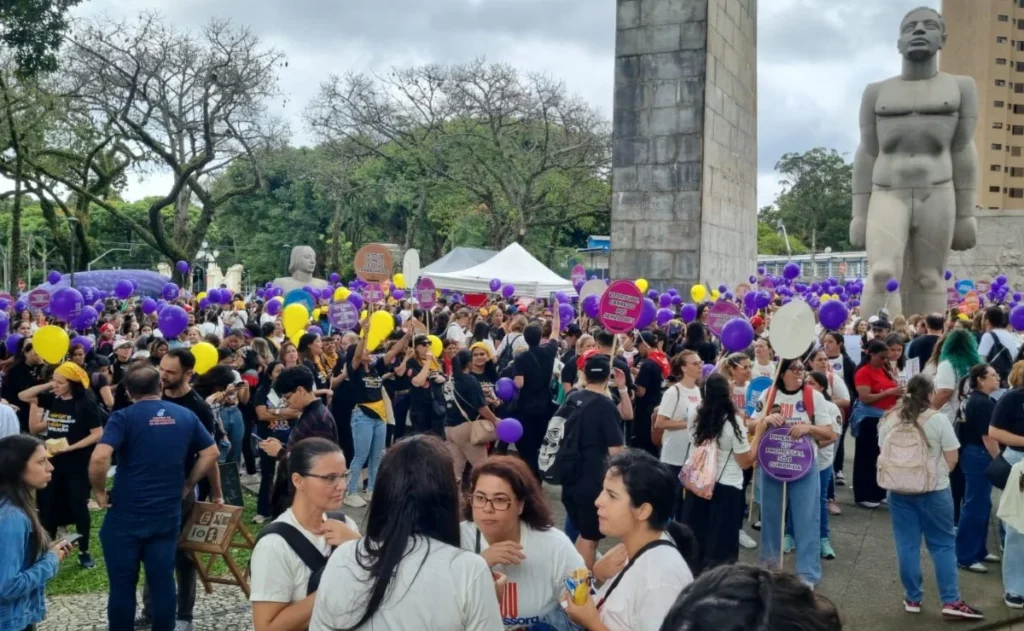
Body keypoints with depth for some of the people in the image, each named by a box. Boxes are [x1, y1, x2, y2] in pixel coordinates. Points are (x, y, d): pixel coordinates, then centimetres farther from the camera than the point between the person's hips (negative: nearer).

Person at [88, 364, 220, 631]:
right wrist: (188, 484, 14)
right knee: (163, 582, 10)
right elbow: (211, 453, 9)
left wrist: (99, 492, -8)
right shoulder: (186, 416, 4)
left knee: (122, 585, 9)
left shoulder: (124, 417, -9)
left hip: (126, 514, -3)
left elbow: (99, 458, -23)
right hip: (168, 514, 3)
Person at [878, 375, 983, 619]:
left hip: (899, 490, 3)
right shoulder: (938, 419, -10)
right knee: (943, 544, 6)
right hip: (934, 491, -3)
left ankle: (912, 599, 15)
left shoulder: (889, 420, 0)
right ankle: (951, 601, 5)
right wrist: (939, 475, 12)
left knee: (907, 545, 8)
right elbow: (952, 458, -6)